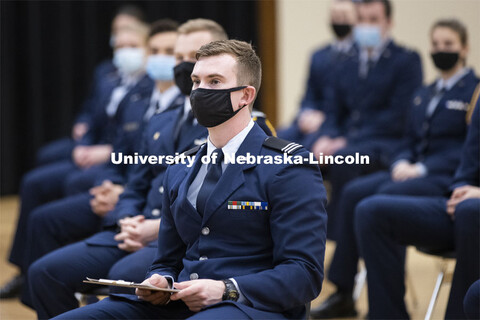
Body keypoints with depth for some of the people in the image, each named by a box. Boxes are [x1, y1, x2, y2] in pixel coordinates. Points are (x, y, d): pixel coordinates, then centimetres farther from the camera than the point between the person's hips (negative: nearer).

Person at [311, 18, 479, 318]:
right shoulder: (424, 95, 23)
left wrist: (422, 169, -18)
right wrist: (401, 163, -2)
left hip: (448, 178, -7)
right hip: (413, 169, 7)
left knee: (387, 195, -31)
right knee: (354, 192, -16)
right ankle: (343, 294, -16)